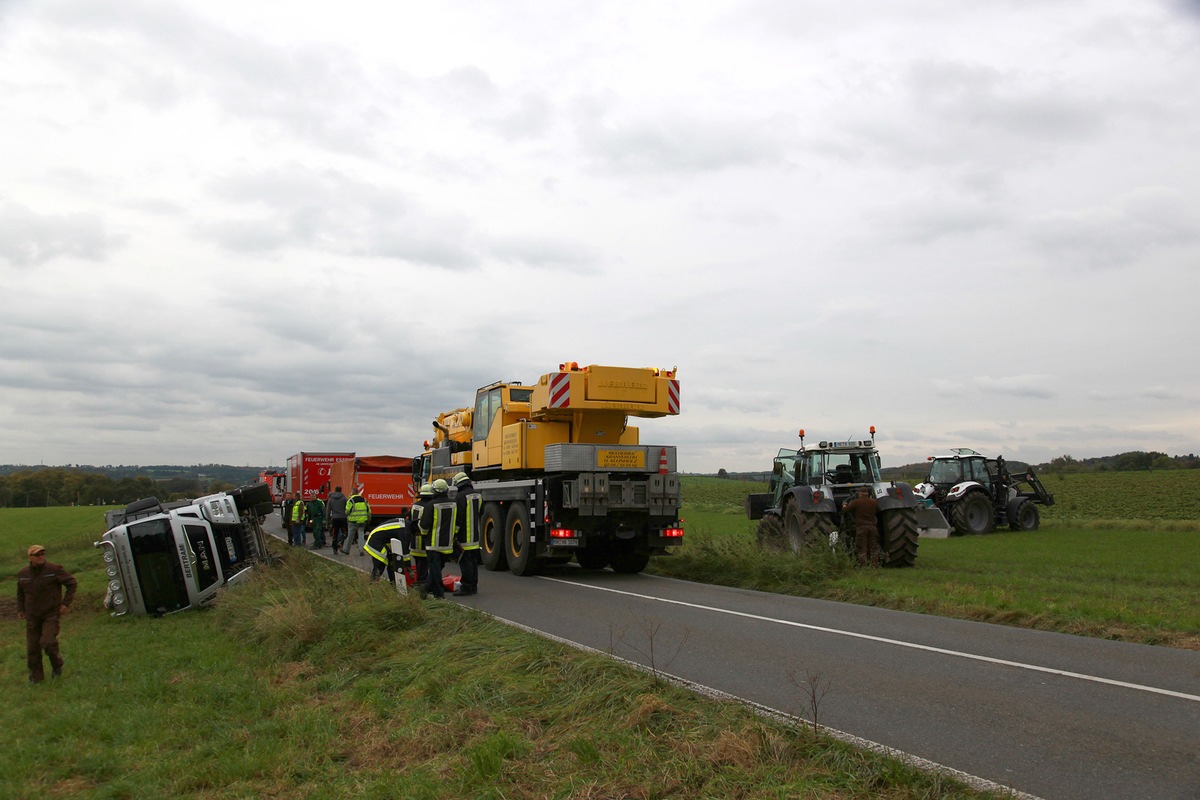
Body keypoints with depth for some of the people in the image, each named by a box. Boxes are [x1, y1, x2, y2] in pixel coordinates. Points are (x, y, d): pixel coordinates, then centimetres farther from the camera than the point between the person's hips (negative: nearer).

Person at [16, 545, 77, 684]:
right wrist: (20, 609, 12)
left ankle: (57, 665, 14)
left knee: (48, 642, -14)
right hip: (32, 616, 4)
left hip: (51, 614, -4)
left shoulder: (54, 569, -9)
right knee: (32, 646, 5)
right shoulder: (23, 573, 4)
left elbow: (71, 582, -2)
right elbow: (20, 593, 22)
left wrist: (66, 603, -7)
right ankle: (35, 676, 19)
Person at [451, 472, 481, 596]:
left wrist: (454, 534, -12)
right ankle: (473, 587, 18)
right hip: (476, 537, 8)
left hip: (464, 536, -8)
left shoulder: (460, 497, -16)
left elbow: (457, 517, -17)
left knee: (465, 562, -5)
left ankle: (466, 587, -4)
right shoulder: (478, 495, 10)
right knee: (473, 562, 13)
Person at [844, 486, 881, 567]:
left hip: (861, 527, -3)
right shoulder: (874, 502, 6)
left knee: (862, 549, -1)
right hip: (872, 527, 3)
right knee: (873, 548, 10)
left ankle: (863, 566, -6)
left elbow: (845, 510, 0)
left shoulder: (855, 502, -5)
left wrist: (846, 505, 23)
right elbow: (878, 511, 25)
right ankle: (874, 565, 9)